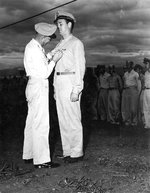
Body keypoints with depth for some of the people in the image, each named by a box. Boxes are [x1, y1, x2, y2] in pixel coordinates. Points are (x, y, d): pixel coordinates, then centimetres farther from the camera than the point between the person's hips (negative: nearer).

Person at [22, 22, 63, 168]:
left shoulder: (33, 46, 13)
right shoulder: (35, 50, -19)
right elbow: (44, 73, -18)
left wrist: (51, 58, 8)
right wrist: (54, 60, -10)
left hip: (34, 87, 11)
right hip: (38, 87, -11)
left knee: (32, 122, 15)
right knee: (41, 124, -7)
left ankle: (29, 155, 25)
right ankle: (41, 160, -3)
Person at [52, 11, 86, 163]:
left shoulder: (76, 43, -2)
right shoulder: (59, 45, 20)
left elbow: (80, 66, -9)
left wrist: (76, 89, -16)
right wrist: (55, 89, 14)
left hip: (70, 81, -8)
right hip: (59, 83, 8)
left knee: (72, 118, -5)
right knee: (62, 119, 9)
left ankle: (77, 152, 3)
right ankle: (67, 151, 16)